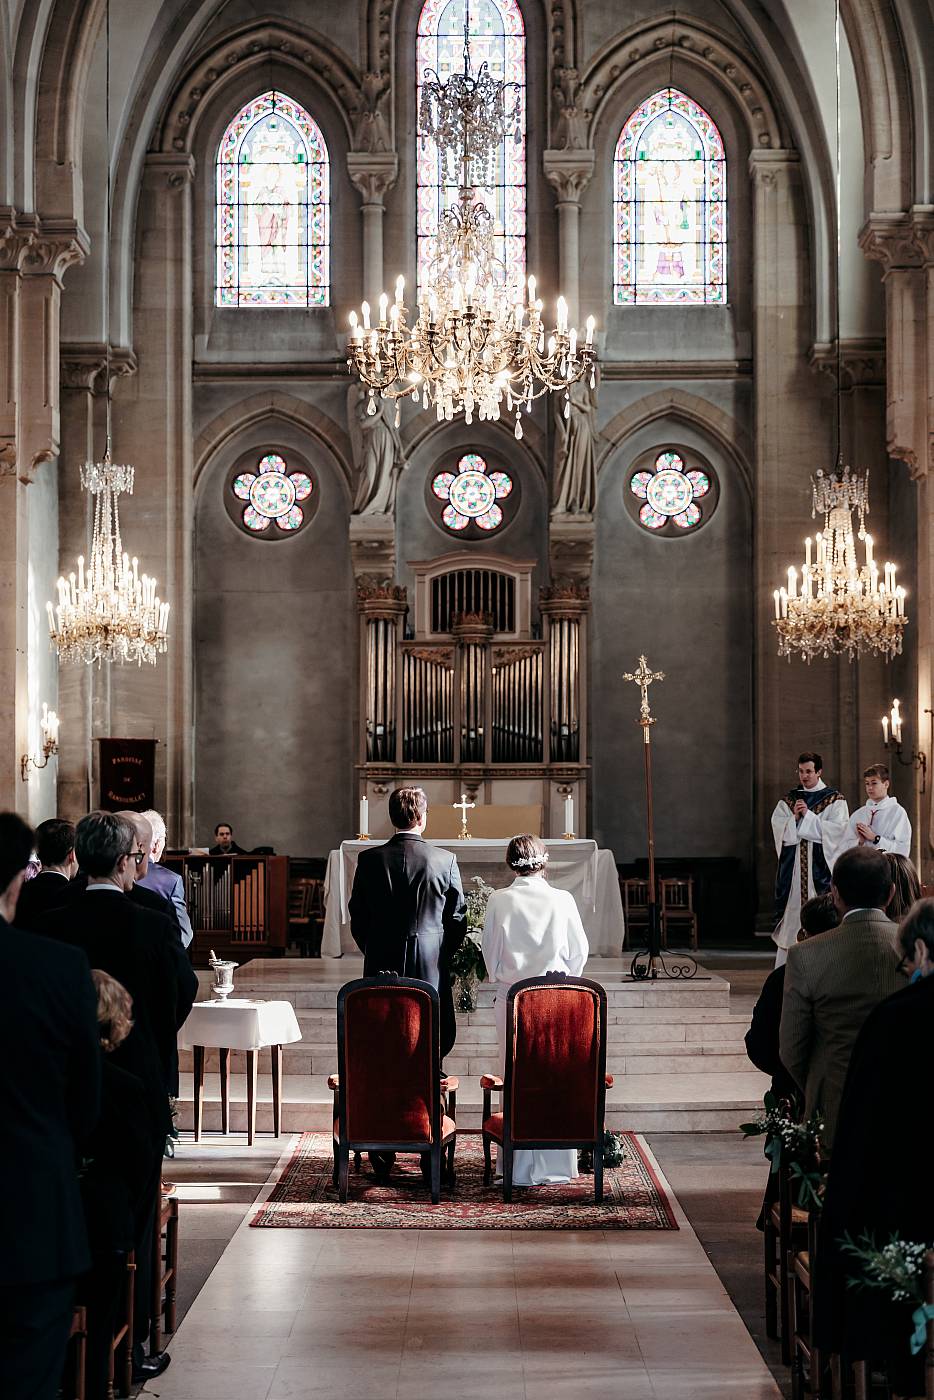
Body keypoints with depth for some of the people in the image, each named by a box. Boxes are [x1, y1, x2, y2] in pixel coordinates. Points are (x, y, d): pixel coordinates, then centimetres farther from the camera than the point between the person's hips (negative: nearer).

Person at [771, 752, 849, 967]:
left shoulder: (834, 799, 4)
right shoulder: (787, 800, 14)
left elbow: (837, 829, -9)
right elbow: (778, 829, 4)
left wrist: (808, 816, -11)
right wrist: (794, 817, -13)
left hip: (820, 866, -3)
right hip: (793, 866, 3)